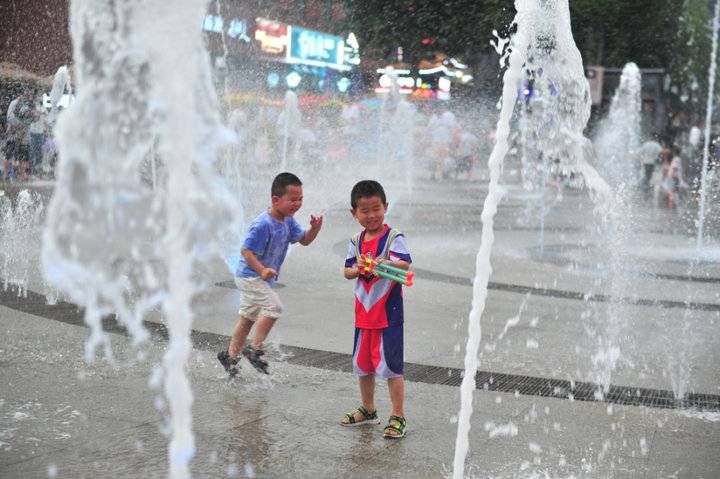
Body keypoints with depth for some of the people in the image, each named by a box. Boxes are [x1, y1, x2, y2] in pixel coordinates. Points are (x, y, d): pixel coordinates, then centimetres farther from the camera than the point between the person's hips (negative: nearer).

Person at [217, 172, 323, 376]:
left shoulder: (288, 221, 0)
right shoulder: (263, 224, -27)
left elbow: (304, 240, 10)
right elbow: (246, 250, -26)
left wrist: (315, 229, -11)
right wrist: (262, 270, -38)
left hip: (256, 278, 10)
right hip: (250, 276, -10)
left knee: (248, 318, 18)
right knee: (273, 307, -20)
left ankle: (230, 356, 32)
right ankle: (254, 349, -8)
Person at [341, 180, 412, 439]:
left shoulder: (393, 237, -12)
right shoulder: (356, 241, 6)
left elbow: (405, 264, -27)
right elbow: (347, 271, 6)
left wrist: (384, 263, -46)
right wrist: (358, 269, -15)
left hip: (388, 313, -7)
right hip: (363, 311, 7)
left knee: (391, 365, -4)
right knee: (363, 364, 17)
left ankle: (398, 417, 7)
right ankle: (368, 410, 35)